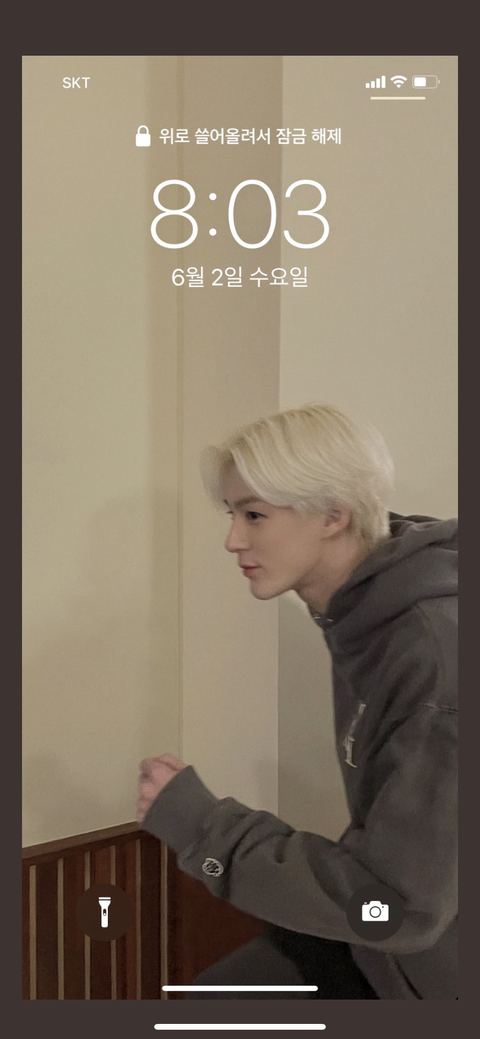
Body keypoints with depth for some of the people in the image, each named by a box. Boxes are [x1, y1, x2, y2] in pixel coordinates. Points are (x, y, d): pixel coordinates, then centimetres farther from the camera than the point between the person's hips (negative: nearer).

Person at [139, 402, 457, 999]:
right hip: (377, 936, 8)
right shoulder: (362, 617, 0)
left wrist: (200, 823, -24)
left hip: (434, 962, -7)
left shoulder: (438, 653, -29)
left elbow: (401, 902, -28)